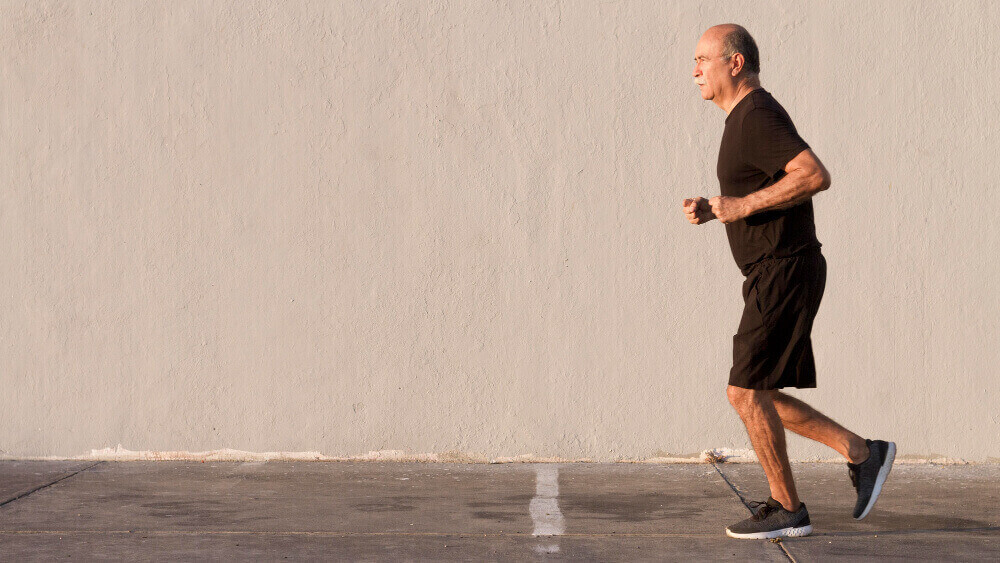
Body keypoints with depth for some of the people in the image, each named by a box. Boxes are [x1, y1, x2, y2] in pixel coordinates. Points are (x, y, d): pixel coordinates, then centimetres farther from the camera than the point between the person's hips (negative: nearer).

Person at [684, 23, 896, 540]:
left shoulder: (758, 116, -15)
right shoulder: (748, 118, 17)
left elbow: (815, 175, -28)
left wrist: (742, 205, -22)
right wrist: (711, 210, 11)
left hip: (784, 273, -10)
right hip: (775, 277, 10)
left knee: (746, 392, -6)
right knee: (757, 396, 12)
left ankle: (787, 511, 4)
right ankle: (862, 453, 15)